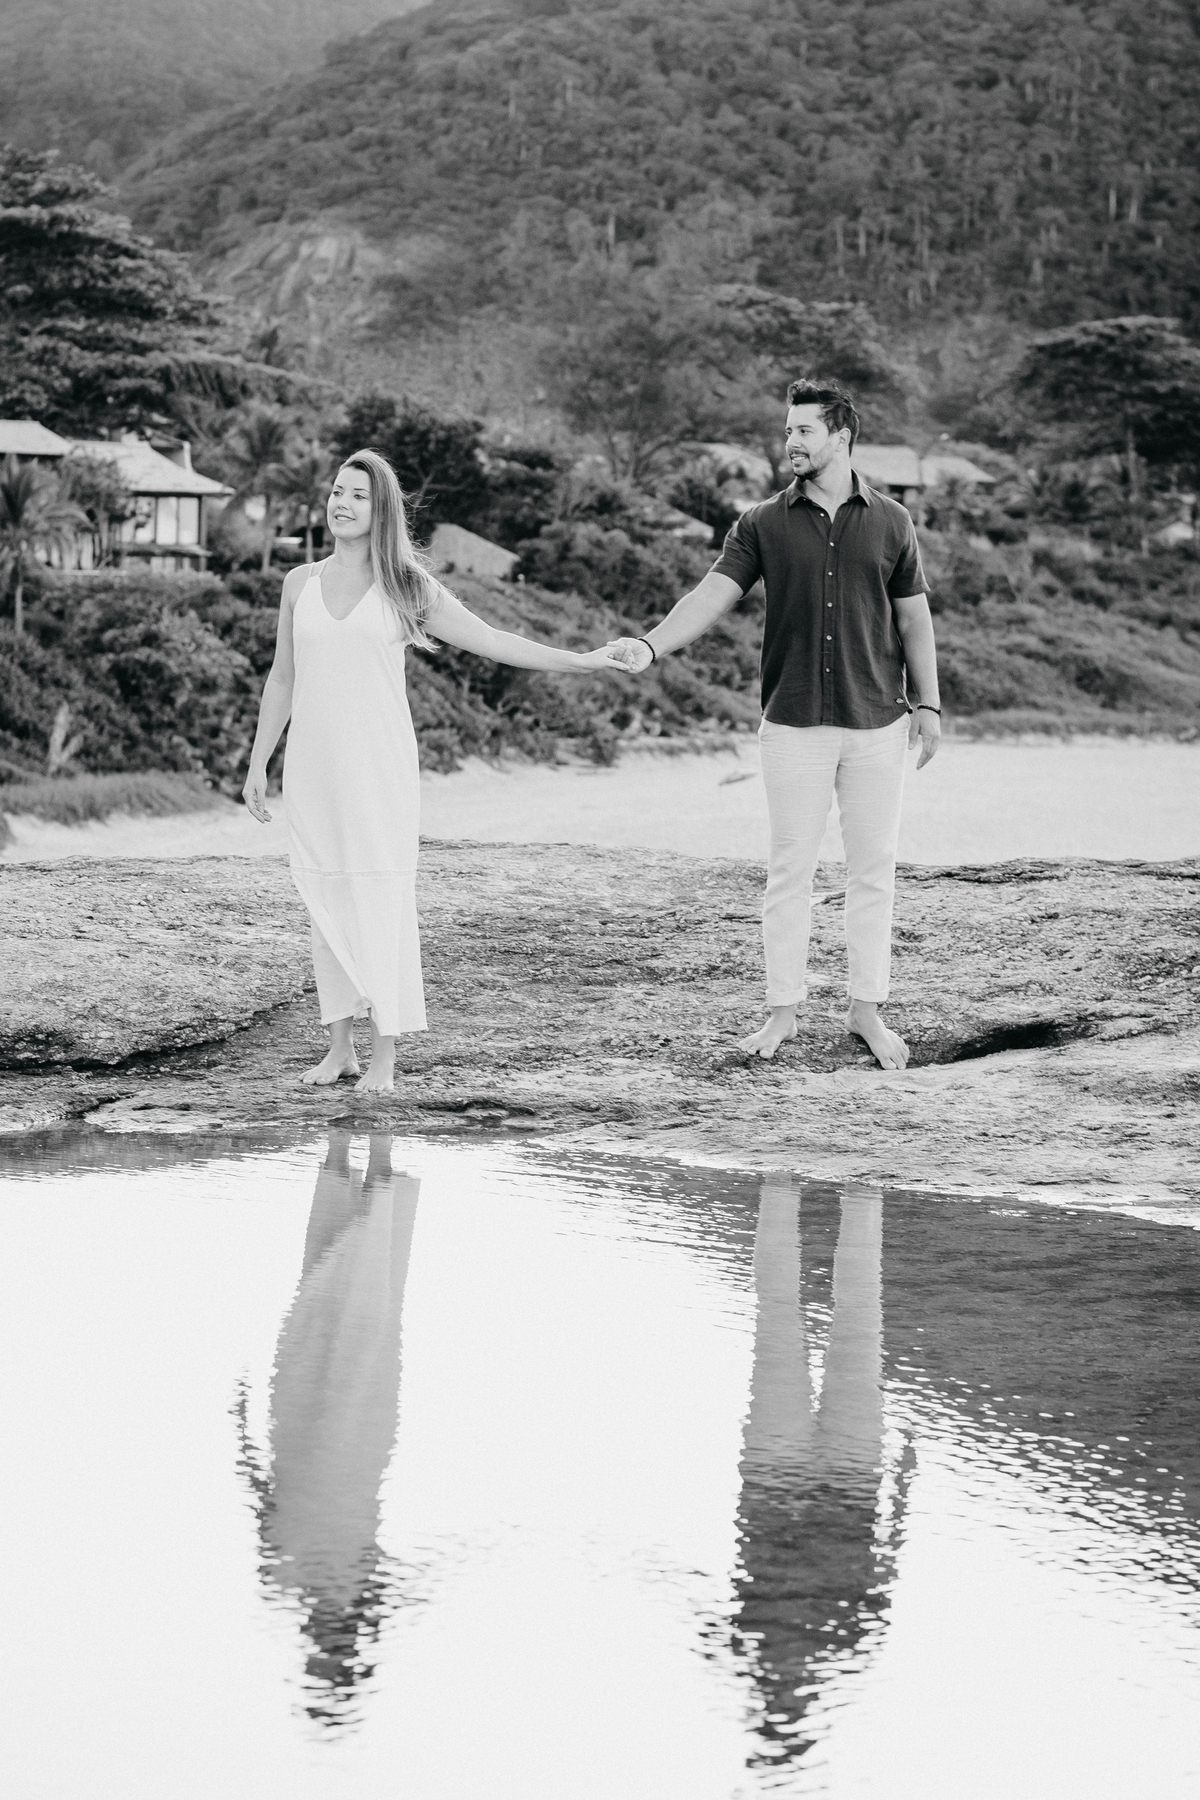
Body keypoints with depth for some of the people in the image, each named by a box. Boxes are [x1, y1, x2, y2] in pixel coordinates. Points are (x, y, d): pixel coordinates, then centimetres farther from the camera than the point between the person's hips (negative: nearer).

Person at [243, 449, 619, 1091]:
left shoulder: (405, 587, 2)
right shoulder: (301, 583, 10)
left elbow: (489, 640, 4)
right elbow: (282, 680, 17)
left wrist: (580, 661, 0)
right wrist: (258, 764, 17)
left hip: (378, 763, -3)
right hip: (311, 764, 3)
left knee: (380, 899, -5)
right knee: (325, 900, 4)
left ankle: (384, 1054, -1)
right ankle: (339, 1046, 13)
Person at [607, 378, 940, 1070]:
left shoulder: (891, 522, 5)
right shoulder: (764, 525, 3)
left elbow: (913, 616, 9)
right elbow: (713, 594, -6)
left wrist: (928, 702, 4)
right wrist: (650, 646, -22)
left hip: (878, 721, 0)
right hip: (794, 723, 0)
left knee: (873, 870, 4)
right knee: (790, 870, 3)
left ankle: (868, 1009, 13)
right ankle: (783, 1010, 10)